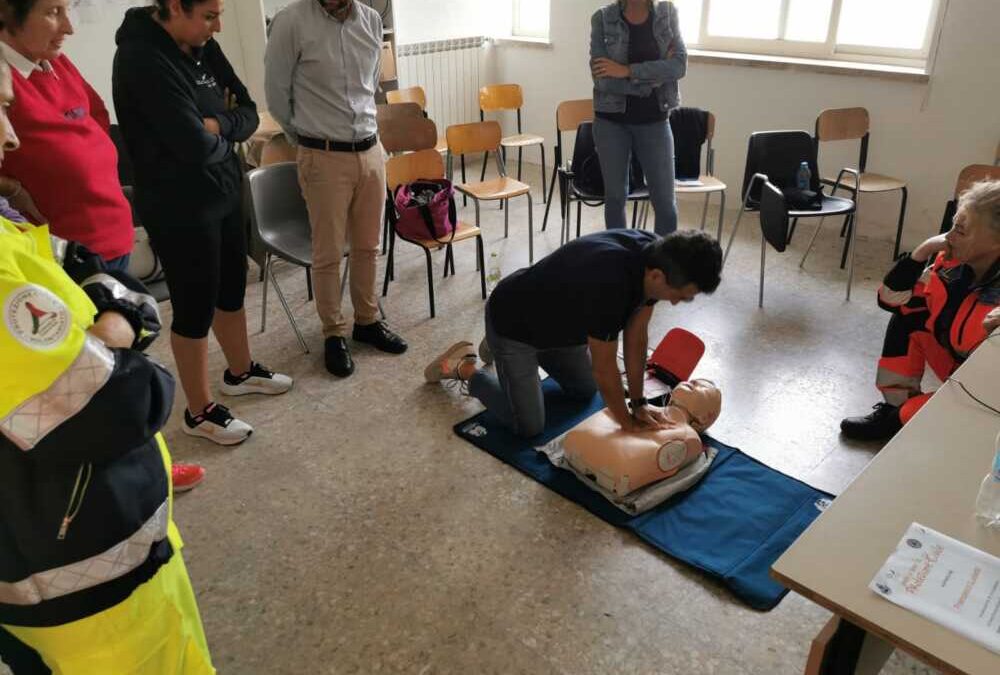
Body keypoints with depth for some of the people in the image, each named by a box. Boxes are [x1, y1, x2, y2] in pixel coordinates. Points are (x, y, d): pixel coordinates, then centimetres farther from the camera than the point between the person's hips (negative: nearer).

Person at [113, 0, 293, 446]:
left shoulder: (201, 46, 4)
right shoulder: (141, 59, -22)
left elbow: (249, 113, 4)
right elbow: (196, 147, -28)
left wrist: (218, 125, -17)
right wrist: (224, 139, -6)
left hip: (223, 192, 8)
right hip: (179, 208, -8)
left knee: (232, 288, 21)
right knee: (195, 307, 4)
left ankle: (240, 371, 44)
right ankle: (199, 412, 22)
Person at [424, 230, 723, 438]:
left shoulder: (654, 256, -17)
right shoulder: (608, 283, -42)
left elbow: (636, 337, -6)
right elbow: (605, 369, -29)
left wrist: (638, 403, -3)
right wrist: (629, 424, -15)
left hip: (556, 321, 8)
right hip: (512, 323, -8)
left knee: (586, 391, 23)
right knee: (529, 426, -5)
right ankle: (465, 368, 15)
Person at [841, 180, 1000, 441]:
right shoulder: (951, 262, -13)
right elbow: (891, 300, -6)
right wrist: (923, 251, -18)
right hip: (953, 363, 6)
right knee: (909, 315, -6)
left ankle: (900, 418, -1)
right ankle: (894, 405, 0)